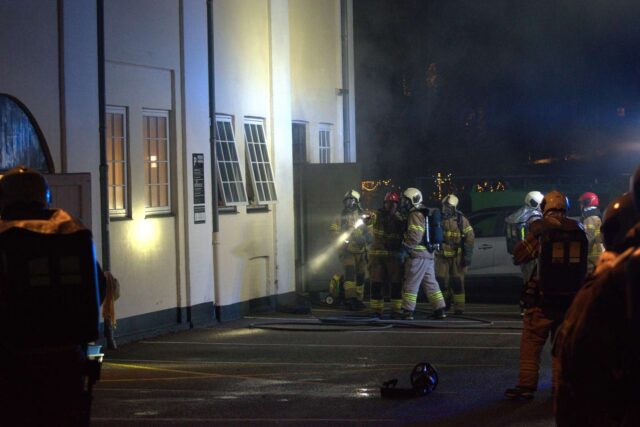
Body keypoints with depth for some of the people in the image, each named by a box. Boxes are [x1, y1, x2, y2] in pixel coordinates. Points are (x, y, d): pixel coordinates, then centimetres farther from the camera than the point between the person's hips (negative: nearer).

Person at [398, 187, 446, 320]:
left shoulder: (415, 215, -11)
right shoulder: (424, 214, 20)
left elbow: (415, 236, -22)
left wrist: (404, 249, -15)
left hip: (417, 256, -10)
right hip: (428, 255, 10)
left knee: (411, 284, -5)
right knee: (430, 283, 12)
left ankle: (408, 312, -5)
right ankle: (439, 310, 10)